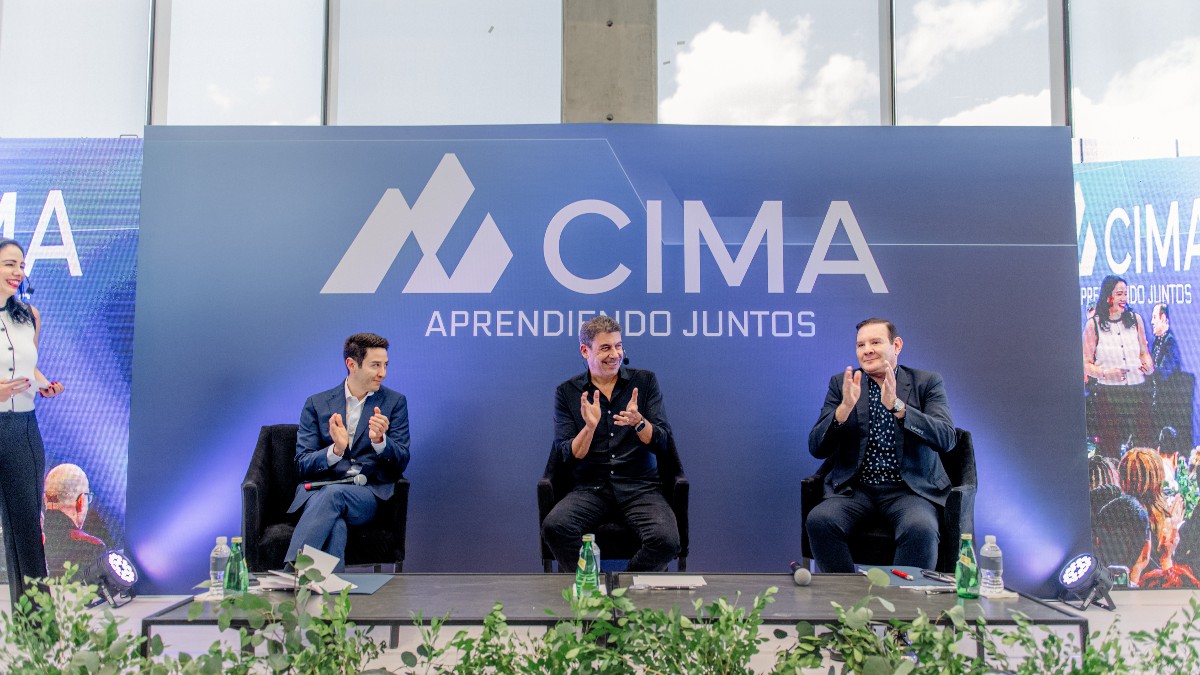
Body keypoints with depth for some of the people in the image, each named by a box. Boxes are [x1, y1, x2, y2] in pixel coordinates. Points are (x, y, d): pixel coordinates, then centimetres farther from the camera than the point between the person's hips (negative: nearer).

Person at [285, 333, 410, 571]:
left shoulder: (395, 402, 10)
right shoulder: (316, 404, 11)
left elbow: (401, 462, 3)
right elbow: (302, 465, 4)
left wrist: (379, 440, -19)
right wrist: (336, 449, -18)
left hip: (369, 495, 0)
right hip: (319, 490, 1)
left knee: (334, 493, -36)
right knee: (334, 527, -36)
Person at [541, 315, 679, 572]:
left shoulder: (645, 381, 8)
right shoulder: (566, 393, 6)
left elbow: (662, 443, 1)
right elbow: (568, 457, 0)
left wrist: (638, 422, -20)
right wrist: (589, 427, -19)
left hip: (640, 485, 0)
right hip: (591, 488, 0)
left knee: (666, 540, -28)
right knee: (554, 527, -30)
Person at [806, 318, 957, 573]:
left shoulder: (927, 382, 5)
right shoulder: (841, 383, 8)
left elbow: (946, 439, -11)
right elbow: (817, 448, 1)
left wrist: (896, 405, -23)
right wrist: (845, 408, -17)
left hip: (910, 488, -1)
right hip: (855, 488, 2)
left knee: (920, 529, -33)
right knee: (819, 520, -27)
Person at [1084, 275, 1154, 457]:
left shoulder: (1135, 319, 10)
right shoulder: (1094, 325, 0)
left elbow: (1144, 352, 20)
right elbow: (1086, 364, -1)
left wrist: (1149, 365, -1)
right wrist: (1105, 373, -17)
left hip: (1138, 390, 3)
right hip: (1109, 393, -3)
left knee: (1144, 443, 0)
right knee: (1110, 448, -2)